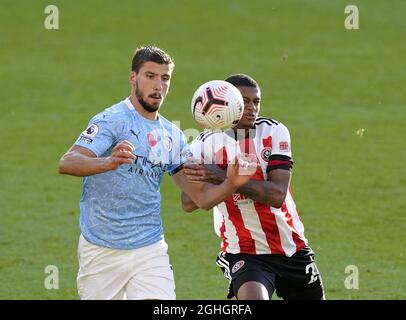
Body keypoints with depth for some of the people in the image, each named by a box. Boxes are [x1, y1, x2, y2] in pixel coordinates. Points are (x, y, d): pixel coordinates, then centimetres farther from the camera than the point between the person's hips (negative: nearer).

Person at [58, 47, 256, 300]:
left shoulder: (173, 136, 11)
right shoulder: (113, 120, -8)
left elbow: (201, 197, 11)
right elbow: (66, 163, -22)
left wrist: (231, 184, -10)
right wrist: (108, 163, -42)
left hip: (150, 249, 4)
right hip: (101, 249, -4)